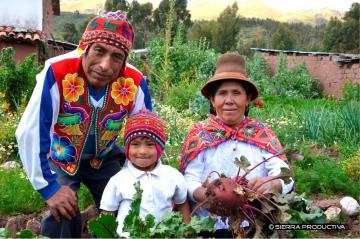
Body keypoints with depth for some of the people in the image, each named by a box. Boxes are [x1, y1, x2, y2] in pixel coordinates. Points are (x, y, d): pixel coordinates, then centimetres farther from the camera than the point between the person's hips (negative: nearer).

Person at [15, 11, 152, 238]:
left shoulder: (134, 82, -25)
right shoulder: (57, 73, -34)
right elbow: (30, 132, -29)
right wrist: (49, 187, -24)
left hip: (104, 157, 3)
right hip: (61, 157, -2)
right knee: (63, 216, -16)